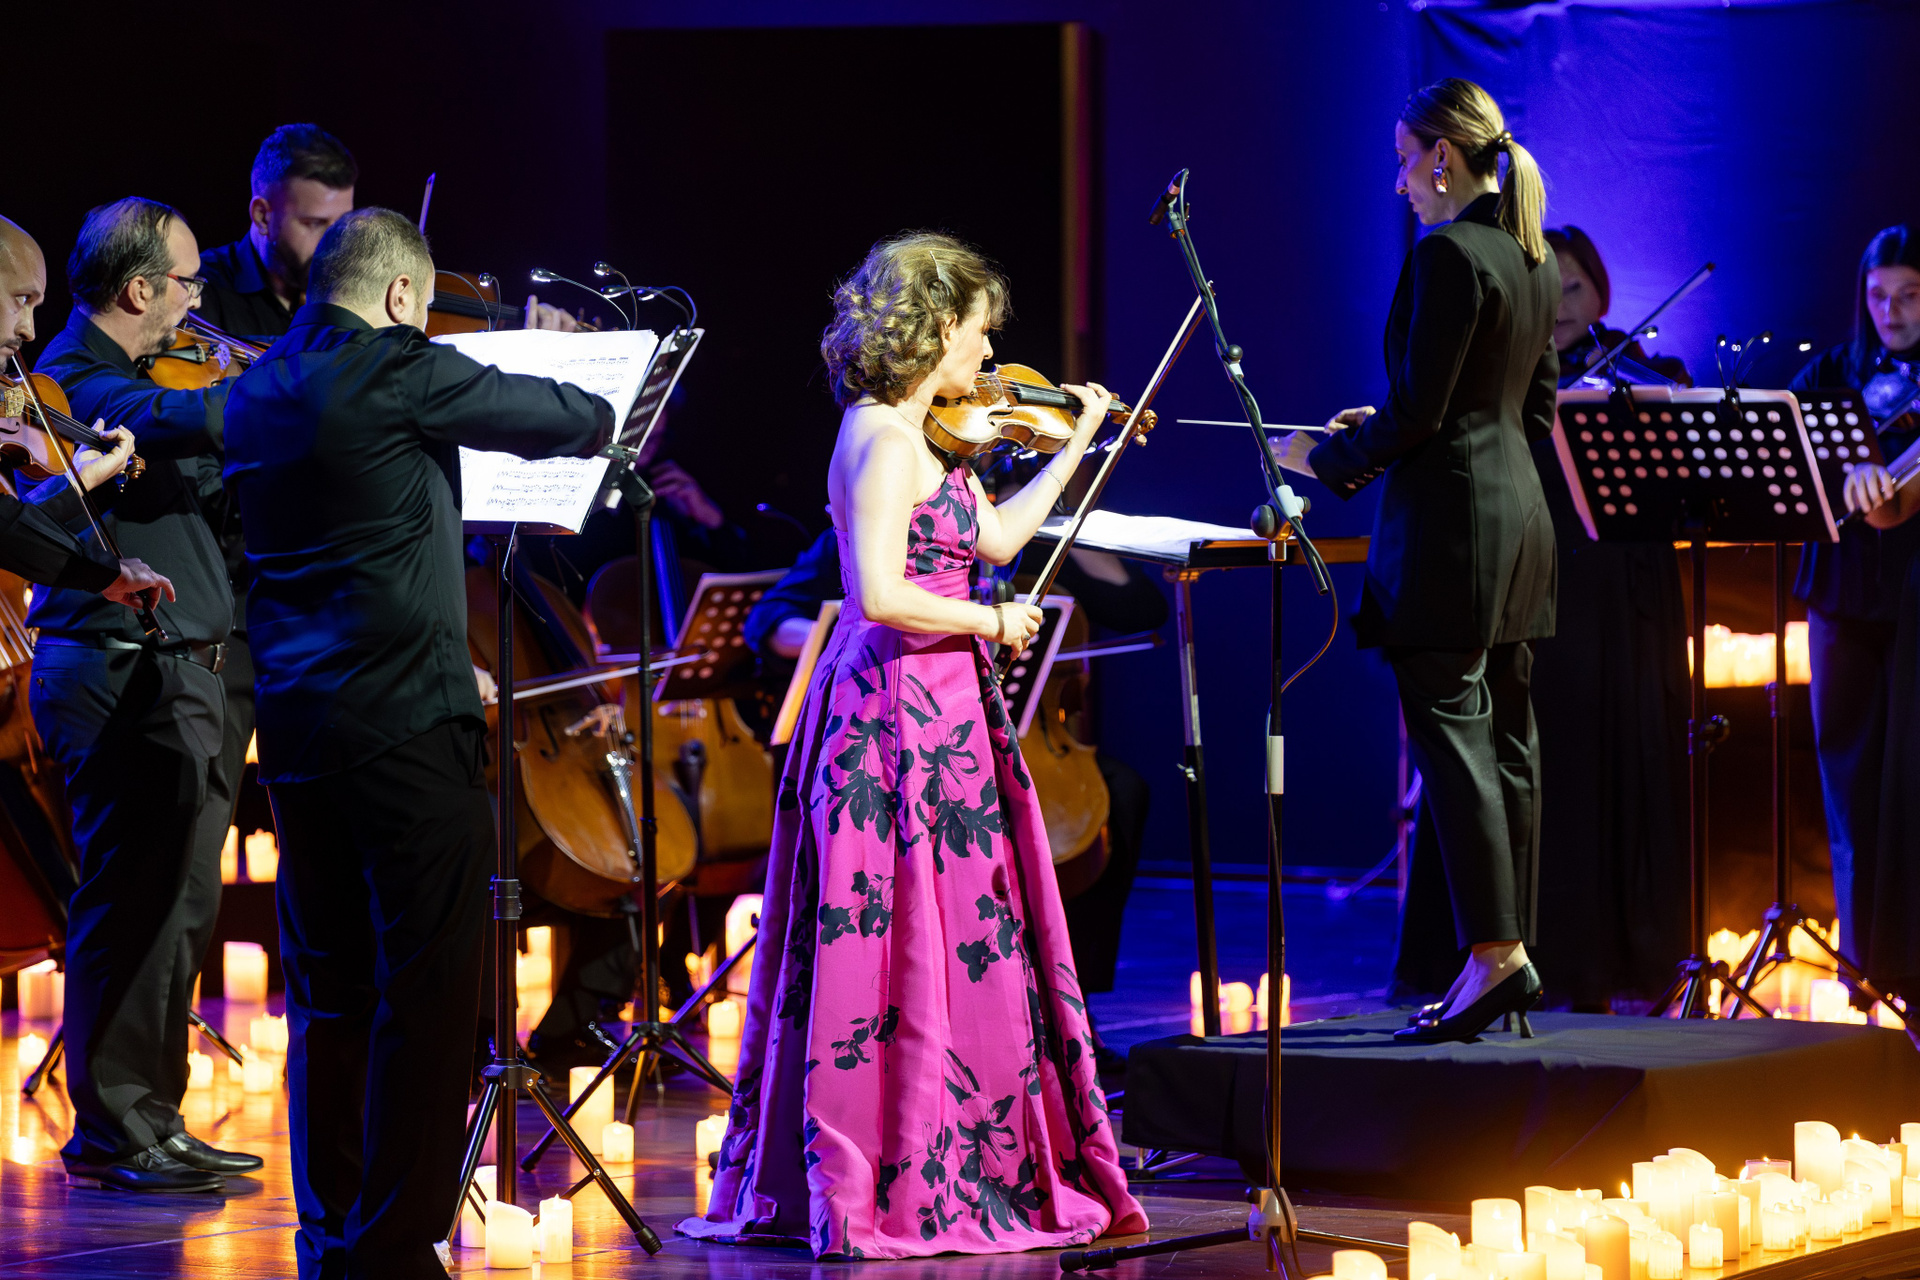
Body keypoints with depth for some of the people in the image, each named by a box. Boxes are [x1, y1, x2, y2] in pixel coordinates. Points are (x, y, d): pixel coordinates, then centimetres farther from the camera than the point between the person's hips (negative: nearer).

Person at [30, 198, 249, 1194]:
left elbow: (205, 474, 24)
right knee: (133, 904, -8)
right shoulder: (73, 379, -14)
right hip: (122, 674, -10)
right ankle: (111, 1131, -3)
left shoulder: (114, 373, 16)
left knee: (179, 905, 14)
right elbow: (168, 423, -33)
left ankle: (150, 1119, 22)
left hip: (175, 677, 10)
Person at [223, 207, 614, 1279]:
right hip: (406, 719, -8)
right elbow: (586, 423, -5)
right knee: (427, 994, -4)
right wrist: (563, 388, 17)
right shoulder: (403, 372, -10)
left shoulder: (256, 393, 12)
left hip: (292, 723, 8)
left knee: (330, 993, 13)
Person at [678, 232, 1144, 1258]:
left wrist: (1078, 445, 23)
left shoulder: (913, 435, 12)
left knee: (930, 949, 13)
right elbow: (880, 595, -23)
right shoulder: (885, 441, -17)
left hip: (926, 709, 10)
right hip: (902, 714, -10)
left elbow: (993, 537, 18)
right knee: (912, 950, -4)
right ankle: (901, 1188, 2)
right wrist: (994, 622, -12)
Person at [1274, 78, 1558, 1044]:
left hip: (1449, 514, -9)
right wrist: (1385, 429, 22)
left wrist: (1324, 456, -2)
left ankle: (1494, 955, -12)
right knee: (1507, 740, 9)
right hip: (1519, 508, 9)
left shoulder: (1447, 255, -15)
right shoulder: (1534, 261, 13)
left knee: (1449, 734, -8)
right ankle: (1509, 952, 11)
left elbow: (1417, 415, -17)